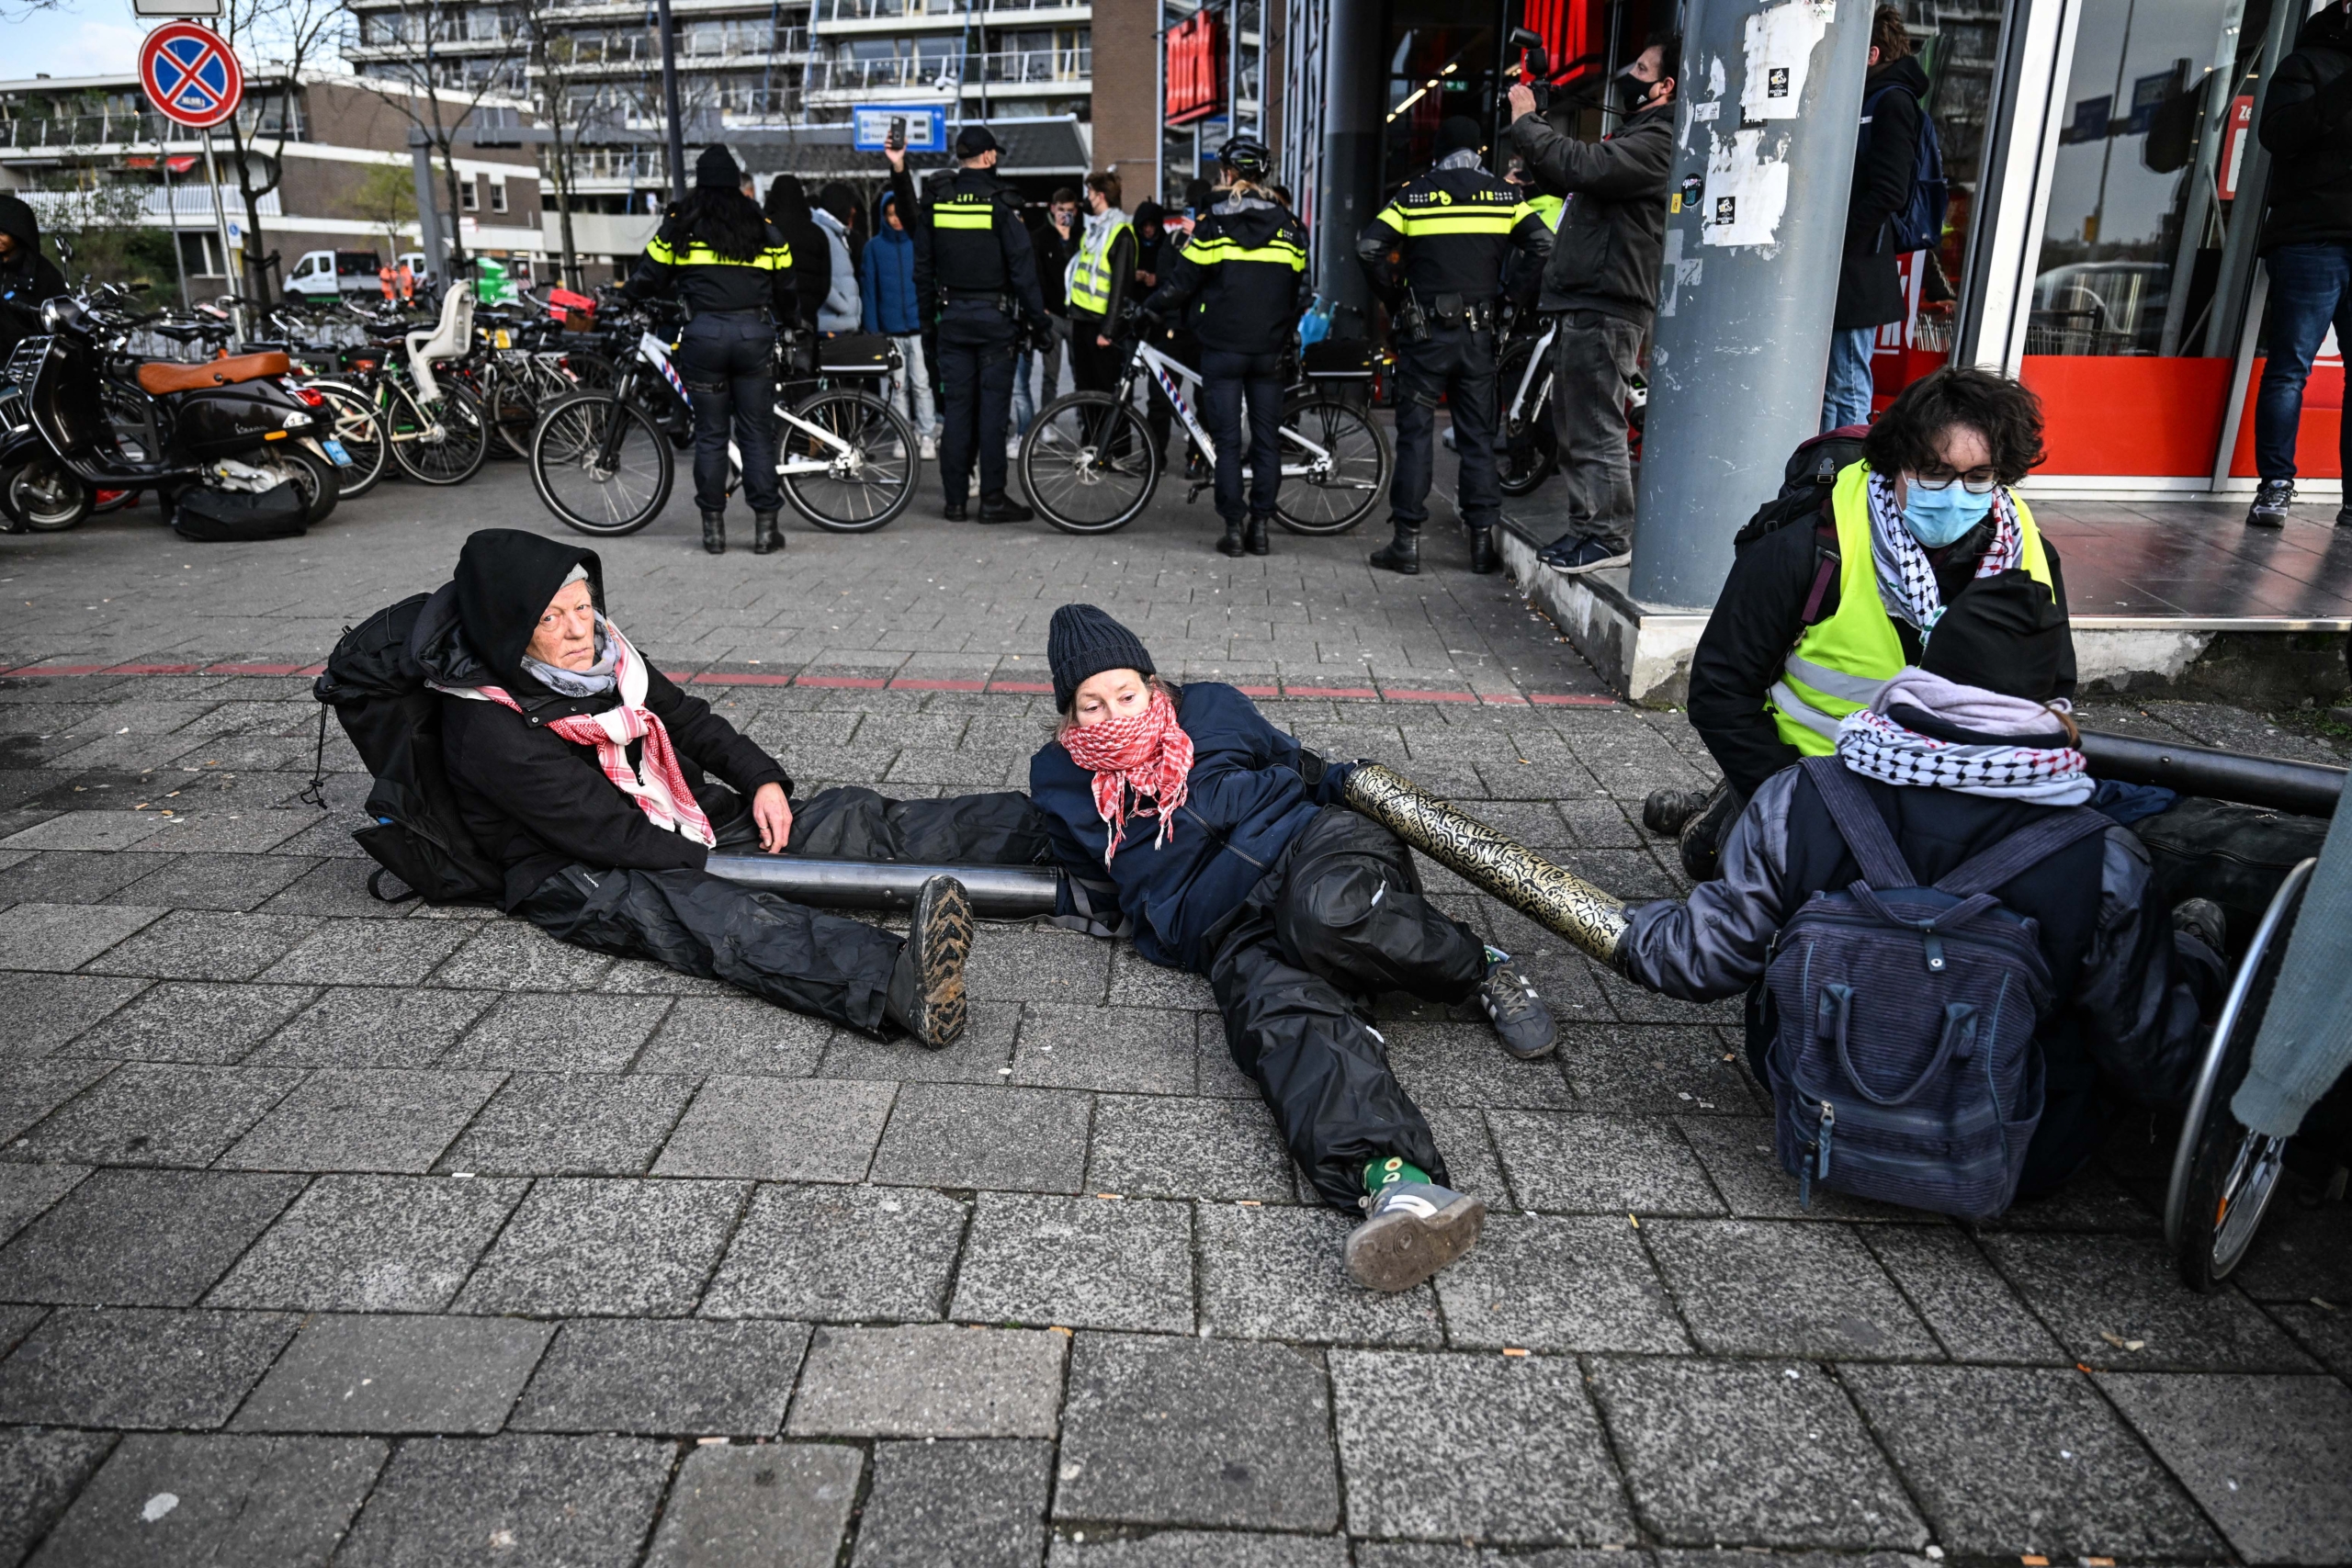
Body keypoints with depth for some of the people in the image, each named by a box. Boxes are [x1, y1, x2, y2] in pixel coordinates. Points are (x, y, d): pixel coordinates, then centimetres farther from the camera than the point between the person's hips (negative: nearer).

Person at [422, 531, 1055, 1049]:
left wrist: (761, 779, 1)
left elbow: (686, 716, 15)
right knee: (722, 916, -38)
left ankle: (1043, 832, -13)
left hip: (677, 824, 8)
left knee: (847, 818, -7)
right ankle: (898, 984, -66)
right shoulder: (488, 729, -19)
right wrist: (714, 859, -17)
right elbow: (606, 830, -21)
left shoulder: (602, 650, 4)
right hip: (582, 878, -8)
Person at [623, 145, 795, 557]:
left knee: (710, 434, 7)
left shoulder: (679, 226, 8)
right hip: (754, 334, 1)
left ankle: (713, 526, 9)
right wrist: (791, 323, 35)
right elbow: (786, 290, 16)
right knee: (757, 433, 5)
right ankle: (765, 526, 4)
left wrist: (626, 293, 33)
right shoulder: (764, 229, 12)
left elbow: (648, 280, 11)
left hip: (704, 334, 0)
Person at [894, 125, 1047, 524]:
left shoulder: (934, 202, 6)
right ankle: (992, 498, -2)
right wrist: (1036, 319, -4)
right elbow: (1022, 266, -9)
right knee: (993, 406, -1)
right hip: (995, 316, -4)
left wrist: (928, 317, 17)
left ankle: (955, 499, 8)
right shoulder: (1001, 202, -7)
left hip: (951, 315, 4)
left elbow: (922, 266, 10)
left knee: (957, 405, 7)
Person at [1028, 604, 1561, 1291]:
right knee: (1277, 1015, -36)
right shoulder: (1063, 783, 19)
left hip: (1312, 847, 1)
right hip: (1232, 932, 0)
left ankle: (1482, 971, -14)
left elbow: (1302, 769, 27)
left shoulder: (1212, 709, 18)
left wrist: (1354, 782, 9)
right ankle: (1393, 1179, -59)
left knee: (1326, 906, -39)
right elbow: (1097, 905, 31)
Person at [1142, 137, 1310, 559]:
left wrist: (1149, 310, 12)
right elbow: (1299, 293, 11)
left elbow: (1181, 283, -3)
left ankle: (1234, 527, -3)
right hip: (1269, 350, 3)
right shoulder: (1288, 226, 6)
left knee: (1227, 440, 1)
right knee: (1267, 439, 7)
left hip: (1223, 348, -3)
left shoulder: (1213, 224, -4)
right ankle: (1260, 526, 7)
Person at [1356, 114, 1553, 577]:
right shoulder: (1504, 195, 5)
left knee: (1416, 433, 3)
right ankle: (1483, 540, 9)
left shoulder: (1414, 195, 0)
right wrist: (1509, 295, 6)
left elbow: (1369, 247, -10)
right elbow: (1543, 246, -4)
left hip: (1424, 331, -2)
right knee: (1479, 435, 8)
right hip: (1479, 331, 2)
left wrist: (1394, 297, 2)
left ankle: (1406, 541, 2)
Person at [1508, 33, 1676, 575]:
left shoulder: (1656, 141, -12)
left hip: (1606, 309, -11)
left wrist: (1526, 122, -12)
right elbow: (1568, 177, 23)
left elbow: (1581, 166, -25)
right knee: (1573, 426, 14)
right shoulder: (1635, 134, 23)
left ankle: (1609, 536, -4)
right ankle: (1586, 528, 22)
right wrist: (1529, 124, 13)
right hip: (1582, 304, 11)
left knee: (1595, 428, -9)